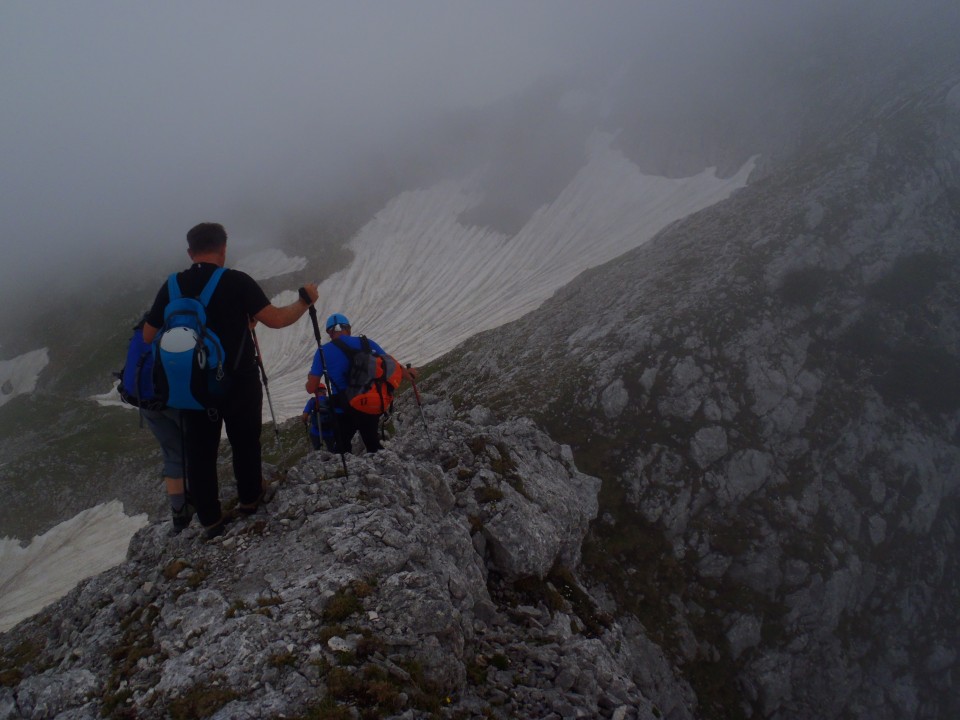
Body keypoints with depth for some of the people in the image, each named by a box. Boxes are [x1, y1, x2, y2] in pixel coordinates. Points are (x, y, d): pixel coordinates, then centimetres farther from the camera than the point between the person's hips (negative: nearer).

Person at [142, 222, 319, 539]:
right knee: (245, 442, 20)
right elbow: (275, 319, -16)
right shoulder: (237, 281, -14)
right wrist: (305, 301, 1)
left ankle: (210, 519, 20)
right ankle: (249, 498, 36)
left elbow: (148, 337, 1)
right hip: (239, 382, -2)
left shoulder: (172, 287, -4)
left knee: (200, 451, 13)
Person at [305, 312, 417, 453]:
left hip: (343, 411, -2)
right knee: (373, 445, 22)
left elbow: (311, 388, -6)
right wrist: (406, 372, 24)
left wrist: (310, 379, 18)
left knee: (342, 450, 18)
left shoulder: (323, 352, -6)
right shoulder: (366, 343, -2)